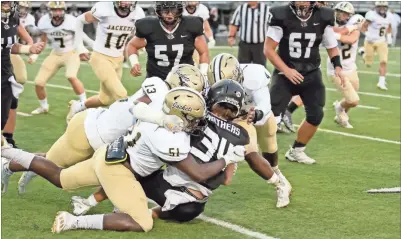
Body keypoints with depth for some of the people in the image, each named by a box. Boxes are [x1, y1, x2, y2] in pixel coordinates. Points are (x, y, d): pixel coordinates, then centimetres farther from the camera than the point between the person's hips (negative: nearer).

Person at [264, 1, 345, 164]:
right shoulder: (281, 16, -13)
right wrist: (285, 70, -19)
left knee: (316, 115, -3)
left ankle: (296, 151, 17)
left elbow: (331, 46, 9)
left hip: (311, 74, 3)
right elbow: (268, 49, -10)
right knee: (271, 113, -11)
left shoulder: (322, 17, -5)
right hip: (285, 74, -3)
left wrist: (337, 67, -7)